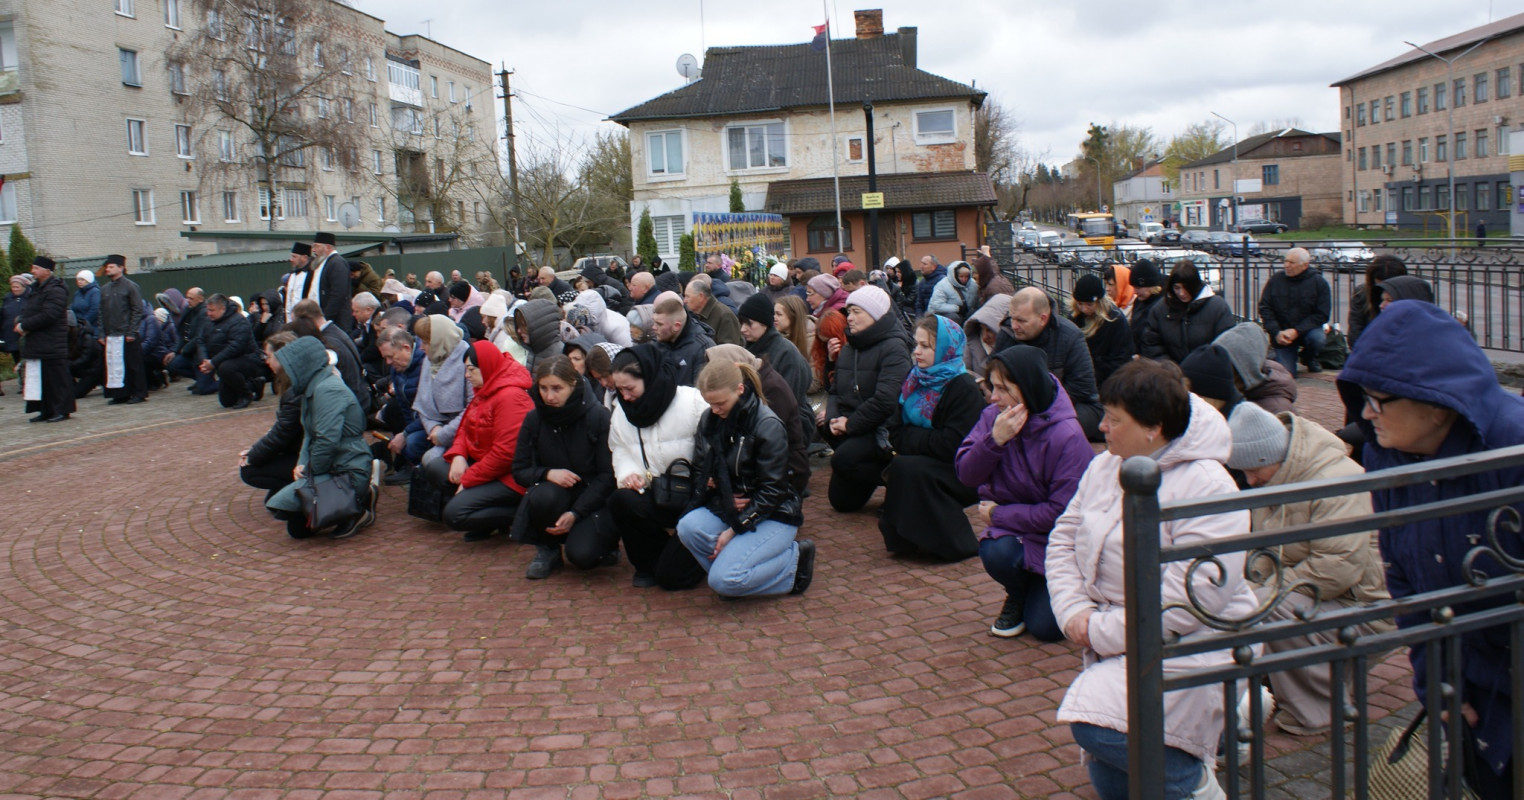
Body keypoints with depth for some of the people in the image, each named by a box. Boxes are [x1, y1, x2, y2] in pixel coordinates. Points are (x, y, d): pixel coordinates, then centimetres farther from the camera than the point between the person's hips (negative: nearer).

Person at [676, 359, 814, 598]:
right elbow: (700, 471, 8)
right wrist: (723, 500, -12)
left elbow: (772, 490, -15)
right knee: (688, 527, -27)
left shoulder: (768, 426, -16)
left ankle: (795, 559, -1)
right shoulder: (709, 420, 2)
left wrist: (735, 529, -18)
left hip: (773, 516, -6)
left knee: (723, 580, -24)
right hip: (727, 507, 6)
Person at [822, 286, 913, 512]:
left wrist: (851, 424, -20)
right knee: (842, 501, 5)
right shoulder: (849, 347, 13)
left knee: (843, 459, -33)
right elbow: (836, 390, 12)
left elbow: (886, 400, -25)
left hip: (882, 429, -8)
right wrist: (833, 417, -9)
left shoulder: (894, 347, -14)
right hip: (851, 428, 8)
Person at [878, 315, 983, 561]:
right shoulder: (914, 379, 6)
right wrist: (925, 439, -16)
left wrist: (911, 437, -14)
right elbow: (896, 434, 2)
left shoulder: (964, 389, -15)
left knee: (907, 468, -28)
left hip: (960, 474, -7)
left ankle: (954, 545, -14)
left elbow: (951, 445, -24)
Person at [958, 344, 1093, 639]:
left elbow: (1063, 511, -23)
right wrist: (995, 440, -27)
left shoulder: (1067, 436, -24)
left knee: (1046, 627, -9)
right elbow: (966, 474, -11)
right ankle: (1018, 596, 4)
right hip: (1012, 526, 3)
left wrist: (999, 514, -16)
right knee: (996, 552, -32)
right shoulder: (993, 416, -8)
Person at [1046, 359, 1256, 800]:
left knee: (1098, 723, -27)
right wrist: (1074, 612, -7)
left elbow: (1193, 597, -26)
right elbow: (1064, 540, 10)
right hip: (1113, 642, 8)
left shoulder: (1207, 488, -19)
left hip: (1193, 645, -8)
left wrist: (1103, 632, -20)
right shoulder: (1104, 467, 6)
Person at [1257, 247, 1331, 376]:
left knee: (1318, 338, -34)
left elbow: (1322, 315, -10)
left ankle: (1309, 357, 2)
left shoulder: (1319, 282, -8)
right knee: (1286, 372, -13)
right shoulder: (1275, 280, -4)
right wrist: (1276, 333, -17)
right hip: (1282, 333, 0)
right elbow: (1264, 308, -3)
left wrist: (1297, 331, -21)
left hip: (1307, 330, 0)